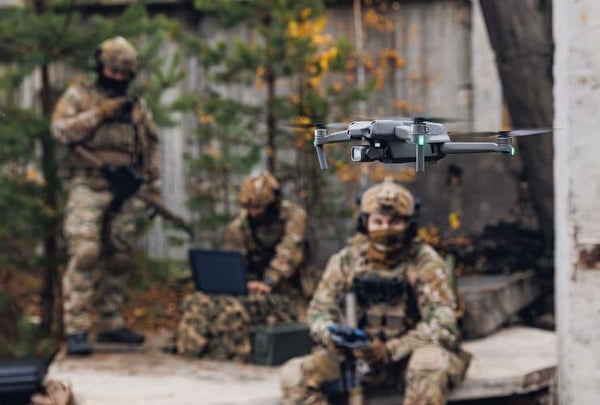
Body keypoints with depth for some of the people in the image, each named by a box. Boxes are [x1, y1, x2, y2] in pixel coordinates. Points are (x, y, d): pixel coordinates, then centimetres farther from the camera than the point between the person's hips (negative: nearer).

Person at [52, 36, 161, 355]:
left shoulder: (137, 105, 16)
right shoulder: (78, 96, 5)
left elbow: (151, 149, 19)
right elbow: (61, 130, -9)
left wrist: (154, 190, 13)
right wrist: (99, 114, -14)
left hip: (124, 191, 5)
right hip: (87, 187, -5)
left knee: (118, 258, 7)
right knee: (84, 256, -15)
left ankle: (111, 325, 16)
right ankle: (76, 330, -15)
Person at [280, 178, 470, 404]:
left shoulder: (424, 261, -9)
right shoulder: (347, 259, 1)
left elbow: (441, 323, -17)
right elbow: (320, 308, 3)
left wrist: (390, 350, -29)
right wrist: (330, 337, -22)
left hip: (408, 356, -3)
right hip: (358, 357, 3)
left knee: (430, 363, -38)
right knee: (295, 374, -17)